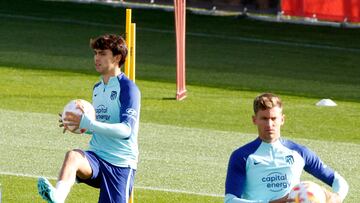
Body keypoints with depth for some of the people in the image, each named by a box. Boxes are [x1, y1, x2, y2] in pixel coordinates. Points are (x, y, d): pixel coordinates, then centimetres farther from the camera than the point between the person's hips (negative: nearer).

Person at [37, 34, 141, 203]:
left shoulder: (128, 88, -9)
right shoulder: (97, 88, 16)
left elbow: (126, 130, -21)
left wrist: (88, 123, -29)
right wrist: (79, 126, 6)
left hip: (120, 163, -5)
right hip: (97, 157, 5)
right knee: (72, 156, -29)